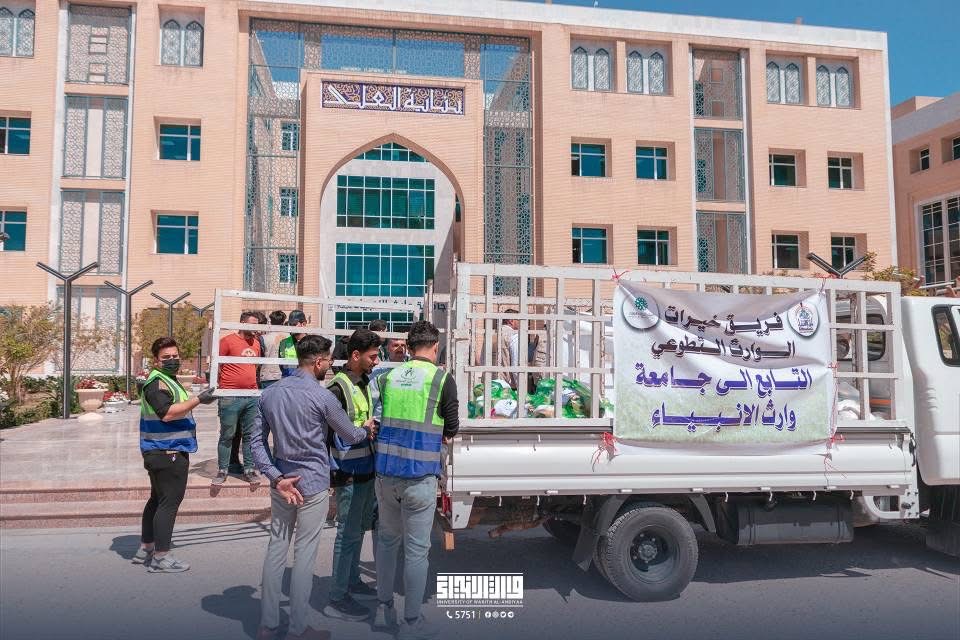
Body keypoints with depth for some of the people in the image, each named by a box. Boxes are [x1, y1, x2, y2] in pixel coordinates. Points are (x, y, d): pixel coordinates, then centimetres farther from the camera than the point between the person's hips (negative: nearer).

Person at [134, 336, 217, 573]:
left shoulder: (167, 381, 18)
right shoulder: (156, 383, -17)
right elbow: (167, 413, -29)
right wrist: (197, 400, -32)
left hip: (161, 453, 12)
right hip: (168, 453, -12)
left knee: (157, 499, 18)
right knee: (169, 502, -7)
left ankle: (145, 549, 29)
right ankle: (161, 557, -1)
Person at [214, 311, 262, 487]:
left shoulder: (256, 343, 13)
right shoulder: (228, 341, -6)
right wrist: (226, 383, -3)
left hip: (252, 396, 6)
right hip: (230, 398, -6)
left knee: (249, 435, 10)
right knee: (227, 436, 3)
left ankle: (249, 469, 17)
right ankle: (222, 471, 13)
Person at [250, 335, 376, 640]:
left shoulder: (269, 393, 3)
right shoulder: (322, 397, -14)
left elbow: (257, 442, 2)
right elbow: (350, 436, -2)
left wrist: (276, 477, -1)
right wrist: (367, 431, 19)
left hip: (281, 482, 6)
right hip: (312, 484, -5)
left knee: (276, 549, 13)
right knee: (305, 554, 4)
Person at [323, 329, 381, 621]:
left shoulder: (365, 383, 9)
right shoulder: (338, 388, -18)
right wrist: (334, 472, -15)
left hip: (368, 470, 9)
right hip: (350, 474, -9)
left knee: (359, 529, 20)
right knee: (348, 534, 0)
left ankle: (353, 582, 36)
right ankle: (337, 599, 11)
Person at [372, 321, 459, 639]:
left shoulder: (388, 376, 5)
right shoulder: (441, 379, -7)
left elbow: (386, 418, 12)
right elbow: (451, 428, 1)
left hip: (385, 472, 5)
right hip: (419, 475, -5)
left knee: (387, 539, 21)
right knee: (416, 549, 6)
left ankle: (383, 608, 32)